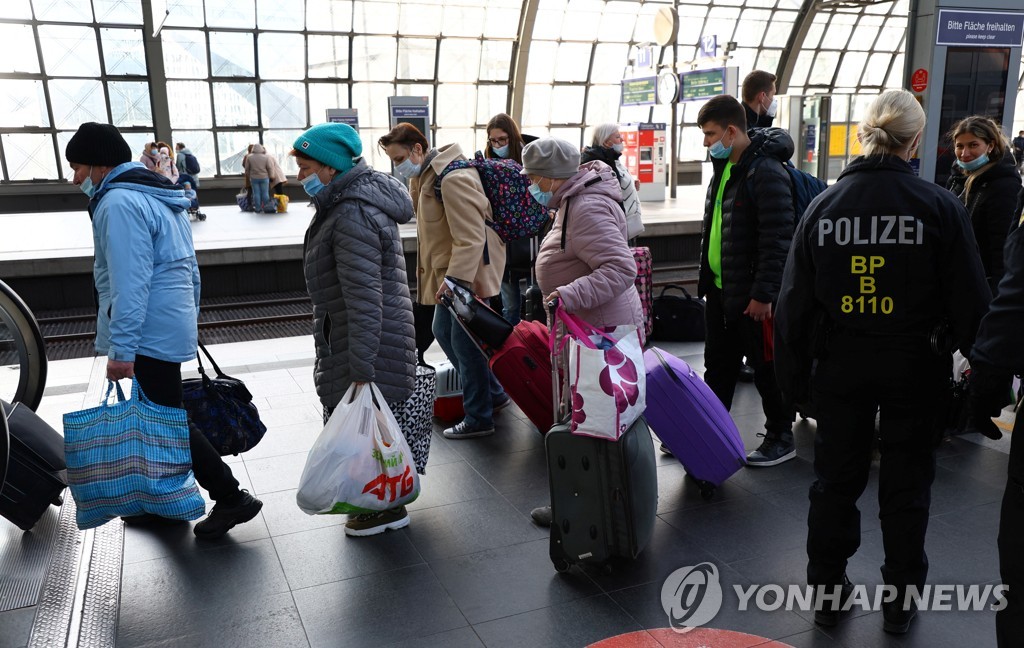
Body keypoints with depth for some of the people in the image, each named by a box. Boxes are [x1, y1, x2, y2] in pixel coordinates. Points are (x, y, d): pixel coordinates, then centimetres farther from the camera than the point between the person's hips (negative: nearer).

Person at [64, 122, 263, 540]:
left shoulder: (119, 202, -16)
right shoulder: (162, 197, 15)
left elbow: (128, 283, -23)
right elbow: (189, 268, 18)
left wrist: (120, 347, -23)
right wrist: (189, 321, 23)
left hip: (149, 334, -10)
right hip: (171, 327, 10)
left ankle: (231, 498, 1)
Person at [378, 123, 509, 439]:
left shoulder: (453, 178, -22)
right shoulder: (422, 176, 10)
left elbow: (471, 238, -25)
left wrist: (454, 279, -28)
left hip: (467, 274, -11)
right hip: (448, 273, 11)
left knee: (465, 344, -1)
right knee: (443, 332, 19)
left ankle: (479, 419, 16)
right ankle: (494, 394, 33)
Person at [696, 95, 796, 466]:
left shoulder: (766, 174, -18)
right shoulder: (725, 168, 11)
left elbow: (777, 240, -22)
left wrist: (763, 294, -22)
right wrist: (707, 278, 18)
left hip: (752, 295, -9)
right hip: (719, 289, 9)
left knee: (767, 369, 6)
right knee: (718, 366, 18)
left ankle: (781, 439, 22)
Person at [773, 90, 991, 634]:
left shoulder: (822, 206, -6)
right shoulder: (939, 206, -12)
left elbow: (794, 301, -3)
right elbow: (969, 300, -8)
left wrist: (794, 374, 6)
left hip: (839, 368, 2)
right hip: (915, 369, -1)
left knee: (835, 481, 16)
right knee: (905, 487, 15)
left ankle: (827, 592, 30)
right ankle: (901, 602, 30)